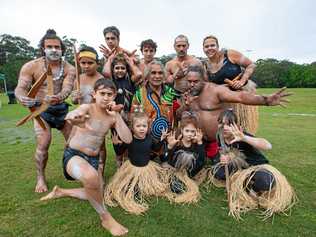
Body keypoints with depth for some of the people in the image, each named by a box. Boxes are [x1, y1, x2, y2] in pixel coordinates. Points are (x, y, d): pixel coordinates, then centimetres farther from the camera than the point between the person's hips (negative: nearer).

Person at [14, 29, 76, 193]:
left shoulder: (69, 69, -7)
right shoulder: (31, 66, -8)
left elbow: (67, 88, -22)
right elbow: (20, 88, -13)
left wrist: (58, 97, -45)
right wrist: (22, 98, -38)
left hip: (62, 108, 2)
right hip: (41, 109, -2)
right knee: (43, 145, -12)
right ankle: (40, 178, 11)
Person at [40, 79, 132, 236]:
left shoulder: (113, 116, -2)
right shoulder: (87, 108, -16)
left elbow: (128, 140, -13)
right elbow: (70, 116, -41)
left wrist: (116, 115, -19)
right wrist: (73, 116, -66)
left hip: (93, 159, 6)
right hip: (73, 154, -6)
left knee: (95, 194, 8)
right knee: (91, 177, -37)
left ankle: (61, 192, 30)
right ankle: (105, 218, -12)